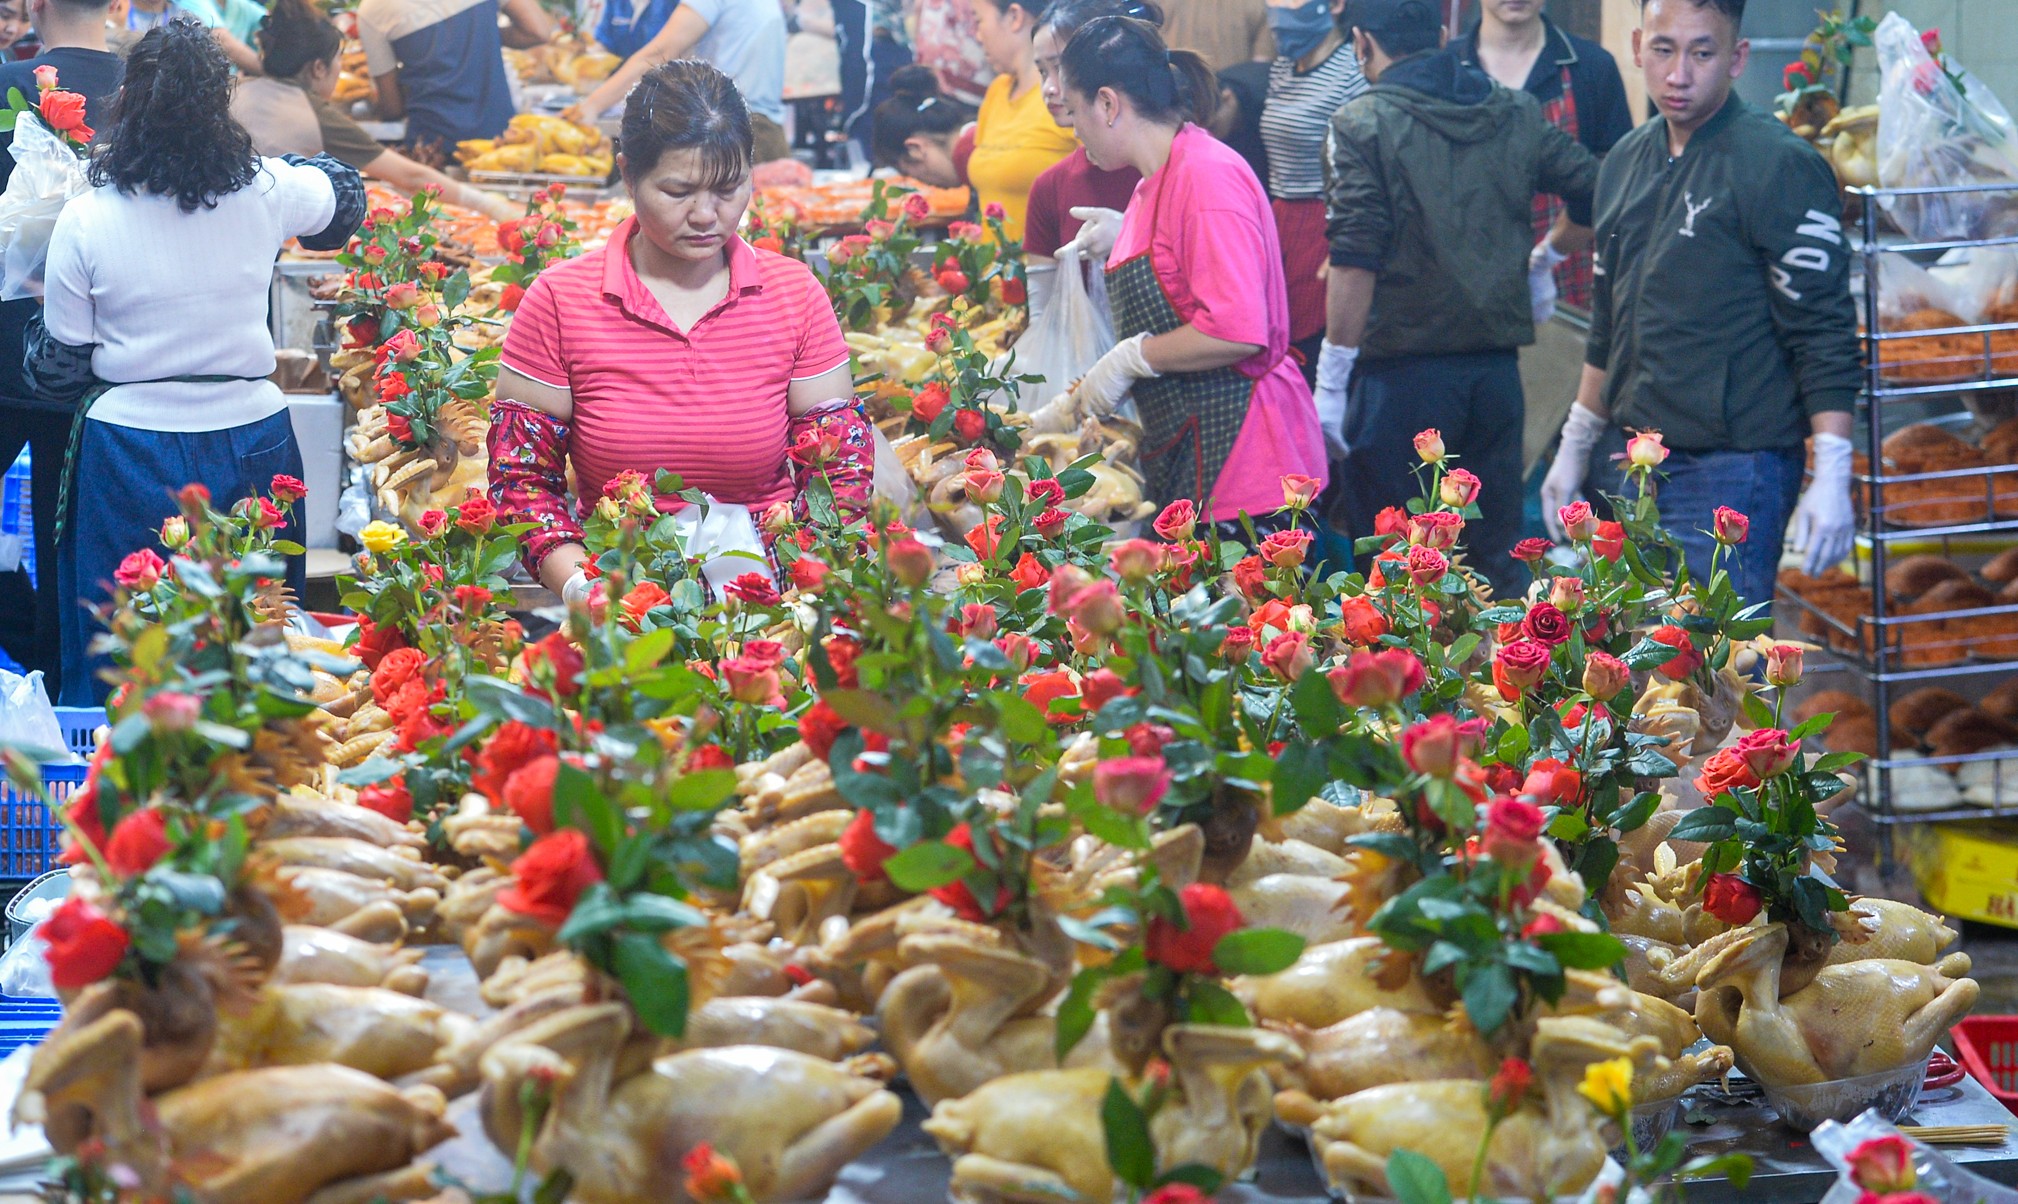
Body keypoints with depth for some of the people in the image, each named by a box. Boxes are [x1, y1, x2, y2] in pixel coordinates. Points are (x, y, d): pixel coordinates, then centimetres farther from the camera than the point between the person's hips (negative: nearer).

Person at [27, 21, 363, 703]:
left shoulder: (86, 221, -10)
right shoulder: (263, 194, -6)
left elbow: (59, 370, -2)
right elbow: (343, 193, 19)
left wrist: (44, 318, 18)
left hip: (131, 452, -2)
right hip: (252, 438, 2)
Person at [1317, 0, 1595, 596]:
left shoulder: (1364, 124, -9)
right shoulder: (1519, 115, 6)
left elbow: (1356, 262, -15)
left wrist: (1331, 381, -12)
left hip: (1403, 371, -5)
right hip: (1497, 365, 5)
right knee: (1499, 560, 14)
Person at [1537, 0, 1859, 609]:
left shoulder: (1779, 165, -10)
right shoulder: (1627, 161, 13)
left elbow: (1824, 335, -12)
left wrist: (1831, 478, -17)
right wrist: (1575, 446, 25)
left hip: (1731, 470, -7)